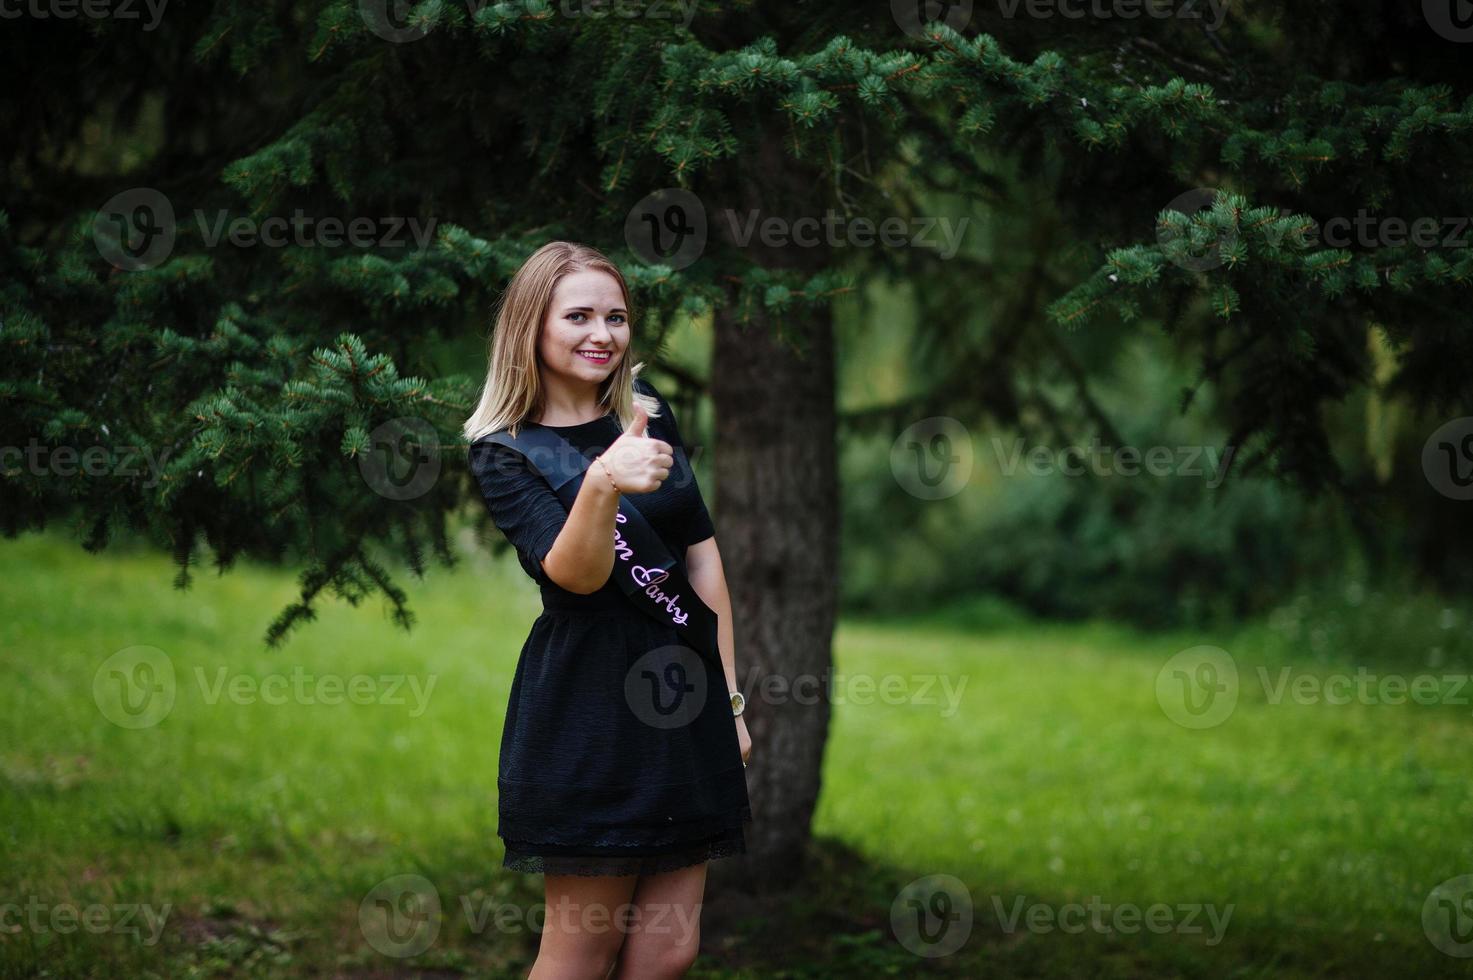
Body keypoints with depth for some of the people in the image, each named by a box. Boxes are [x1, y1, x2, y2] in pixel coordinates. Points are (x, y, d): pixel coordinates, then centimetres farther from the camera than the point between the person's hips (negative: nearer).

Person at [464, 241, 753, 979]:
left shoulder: (648, 409, 10)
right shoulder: (503, 452, -4)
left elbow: (702, 554, 13)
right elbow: (576, 573, -19)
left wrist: (730, 698, 10)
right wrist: (602, 482, -39)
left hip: (684, 698, 5)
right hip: (588, 704, -5)